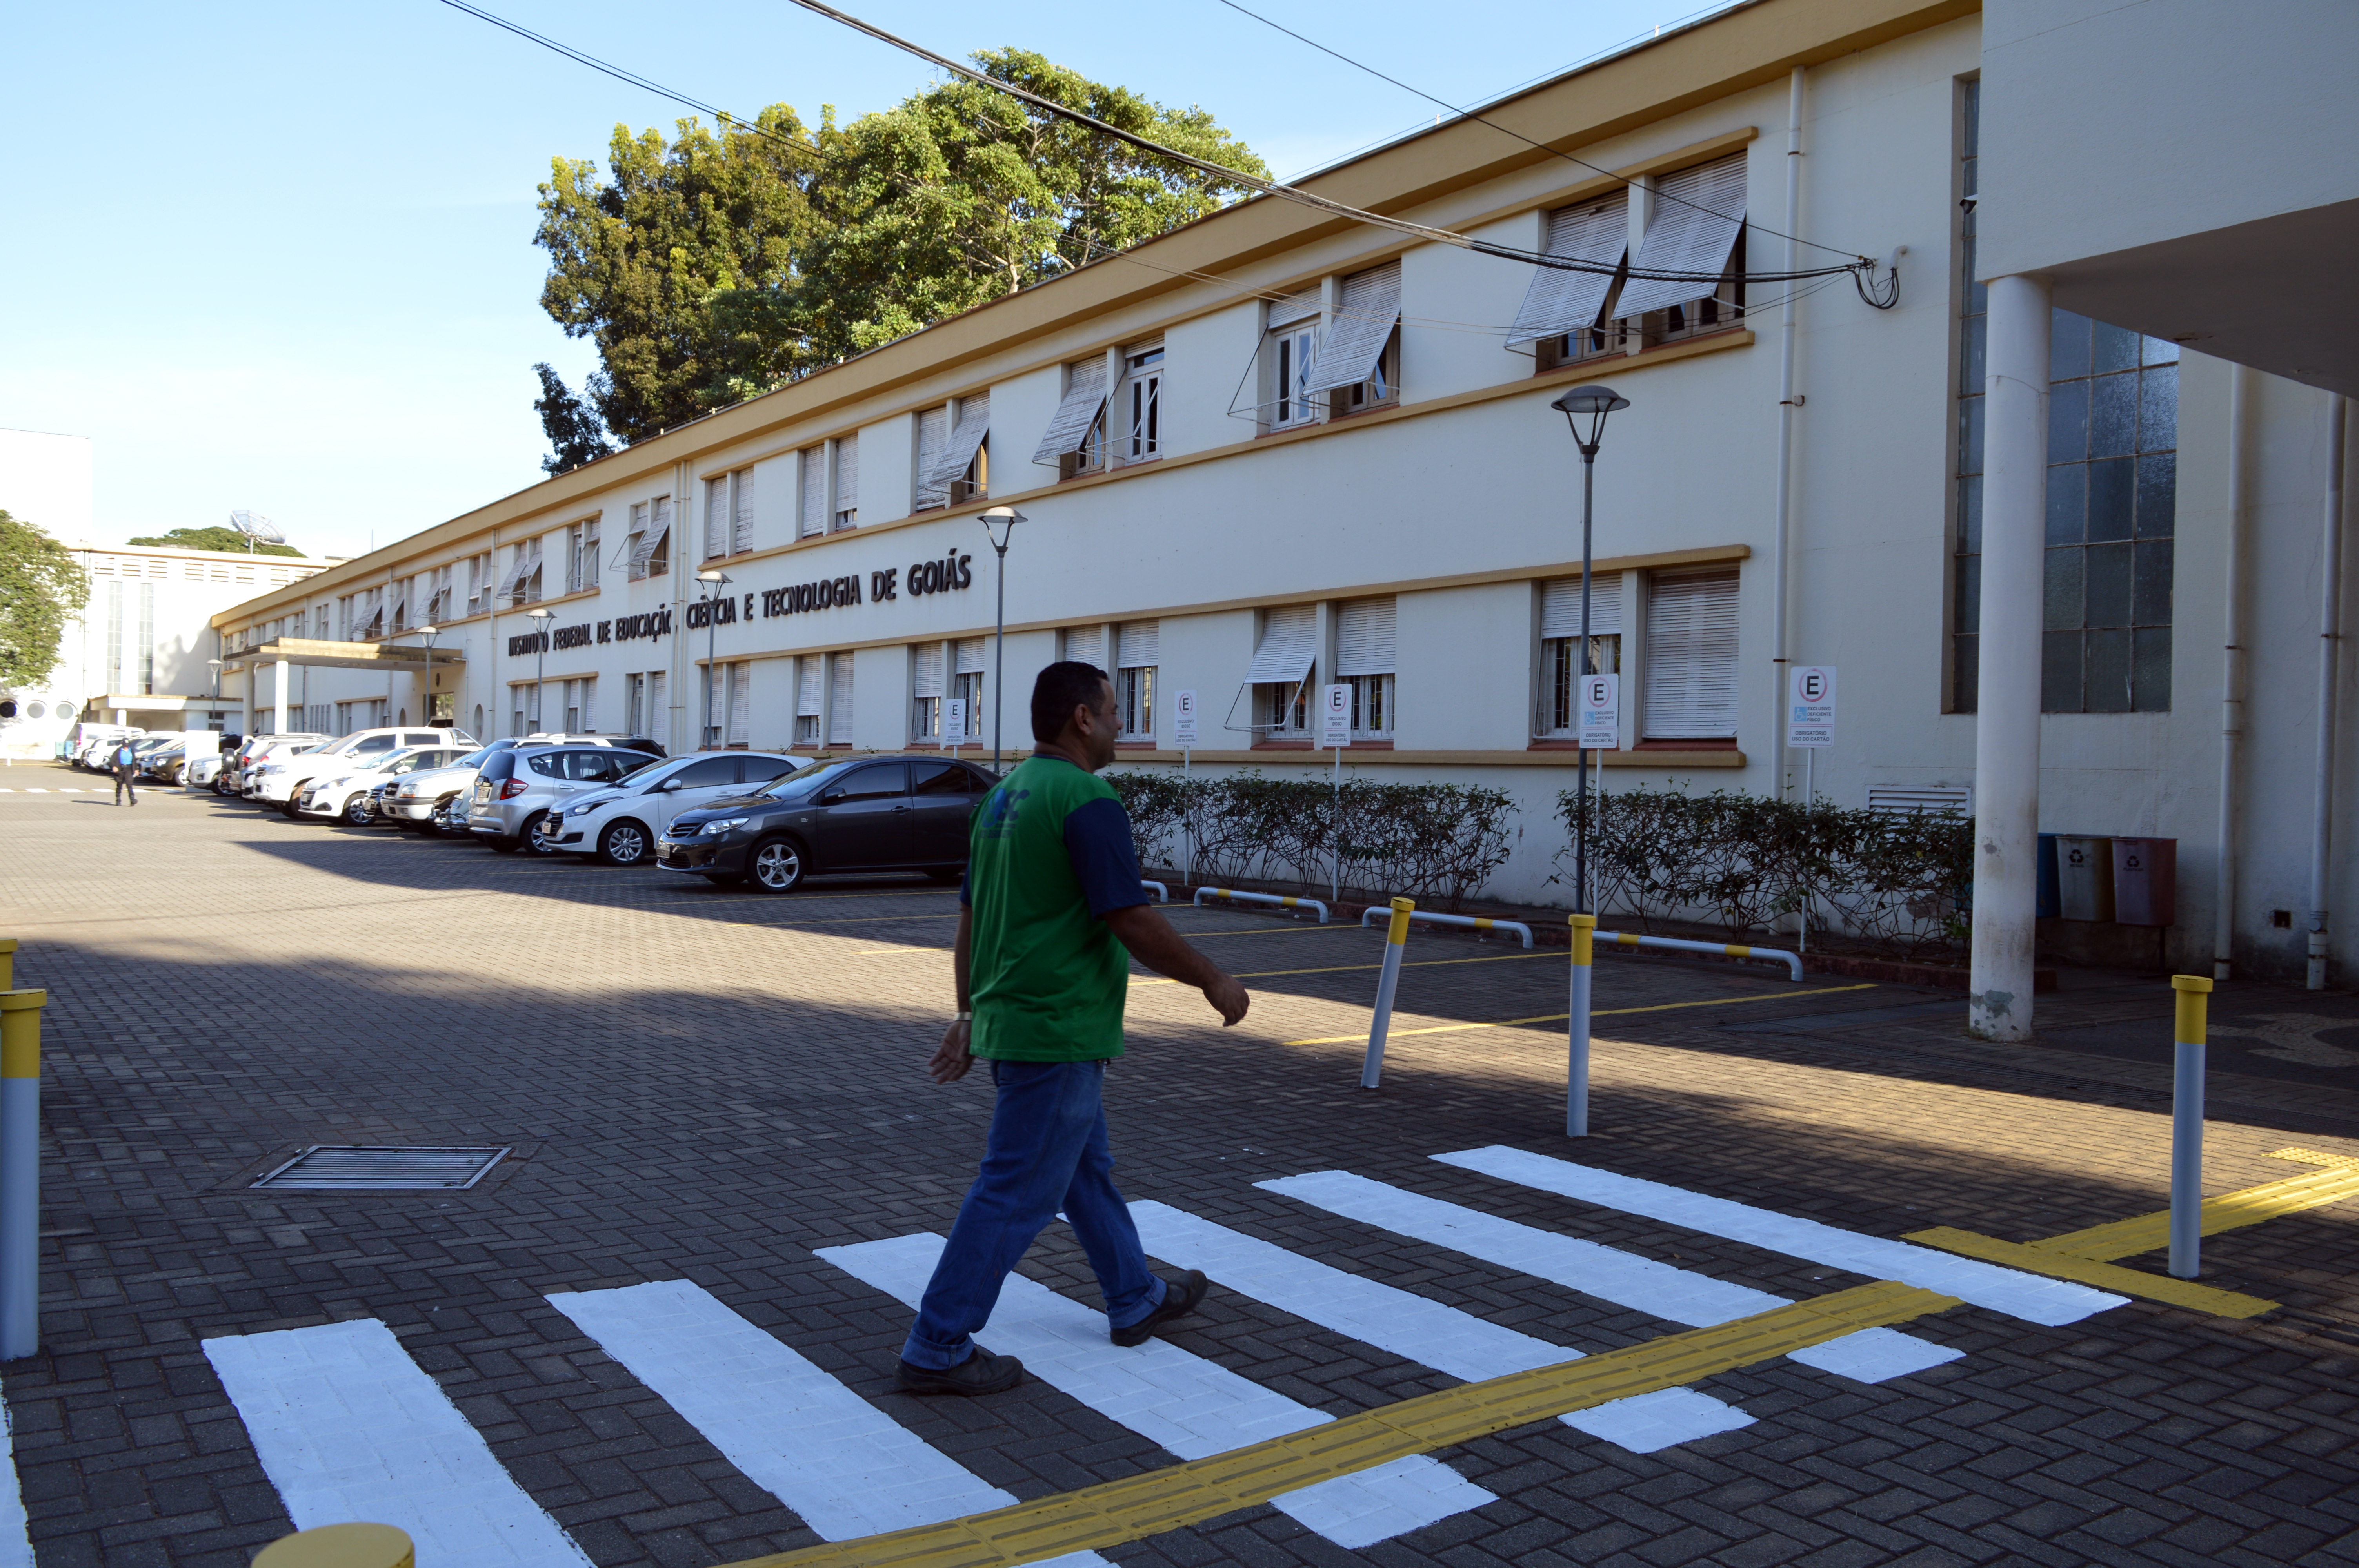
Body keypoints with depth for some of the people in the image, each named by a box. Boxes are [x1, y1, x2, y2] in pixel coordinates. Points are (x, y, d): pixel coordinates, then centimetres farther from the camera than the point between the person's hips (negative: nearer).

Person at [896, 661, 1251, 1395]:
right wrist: (1213, 982, -8)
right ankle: (937, 1350, 5)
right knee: (1017, 1194, -2)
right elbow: (1134, 923, -21)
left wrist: (969, 1014, 20)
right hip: (1059, 1032, -10)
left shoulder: (1003, 797, 11)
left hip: (1009, 1020, 10)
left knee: (1087, 1170, 22)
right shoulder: (1087, 801, -18)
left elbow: (969, 919, 14)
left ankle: (1135, 1299, 37)